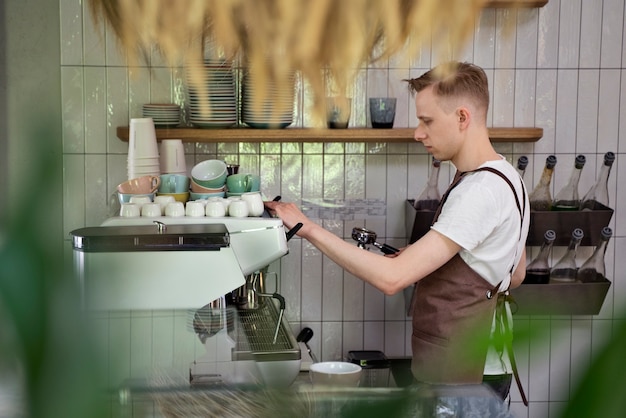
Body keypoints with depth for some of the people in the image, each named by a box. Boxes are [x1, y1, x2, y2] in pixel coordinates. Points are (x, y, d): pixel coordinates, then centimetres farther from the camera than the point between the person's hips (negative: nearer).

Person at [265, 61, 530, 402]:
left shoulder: (481, 191, -23)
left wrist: (309, 229, -21)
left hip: (461, 378, -10)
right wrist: (424, 261, 8)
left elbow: (392, 278, -29)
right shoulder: (505, 177, 9)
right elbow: (515, 274, 20)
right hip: (478, 368, 10)